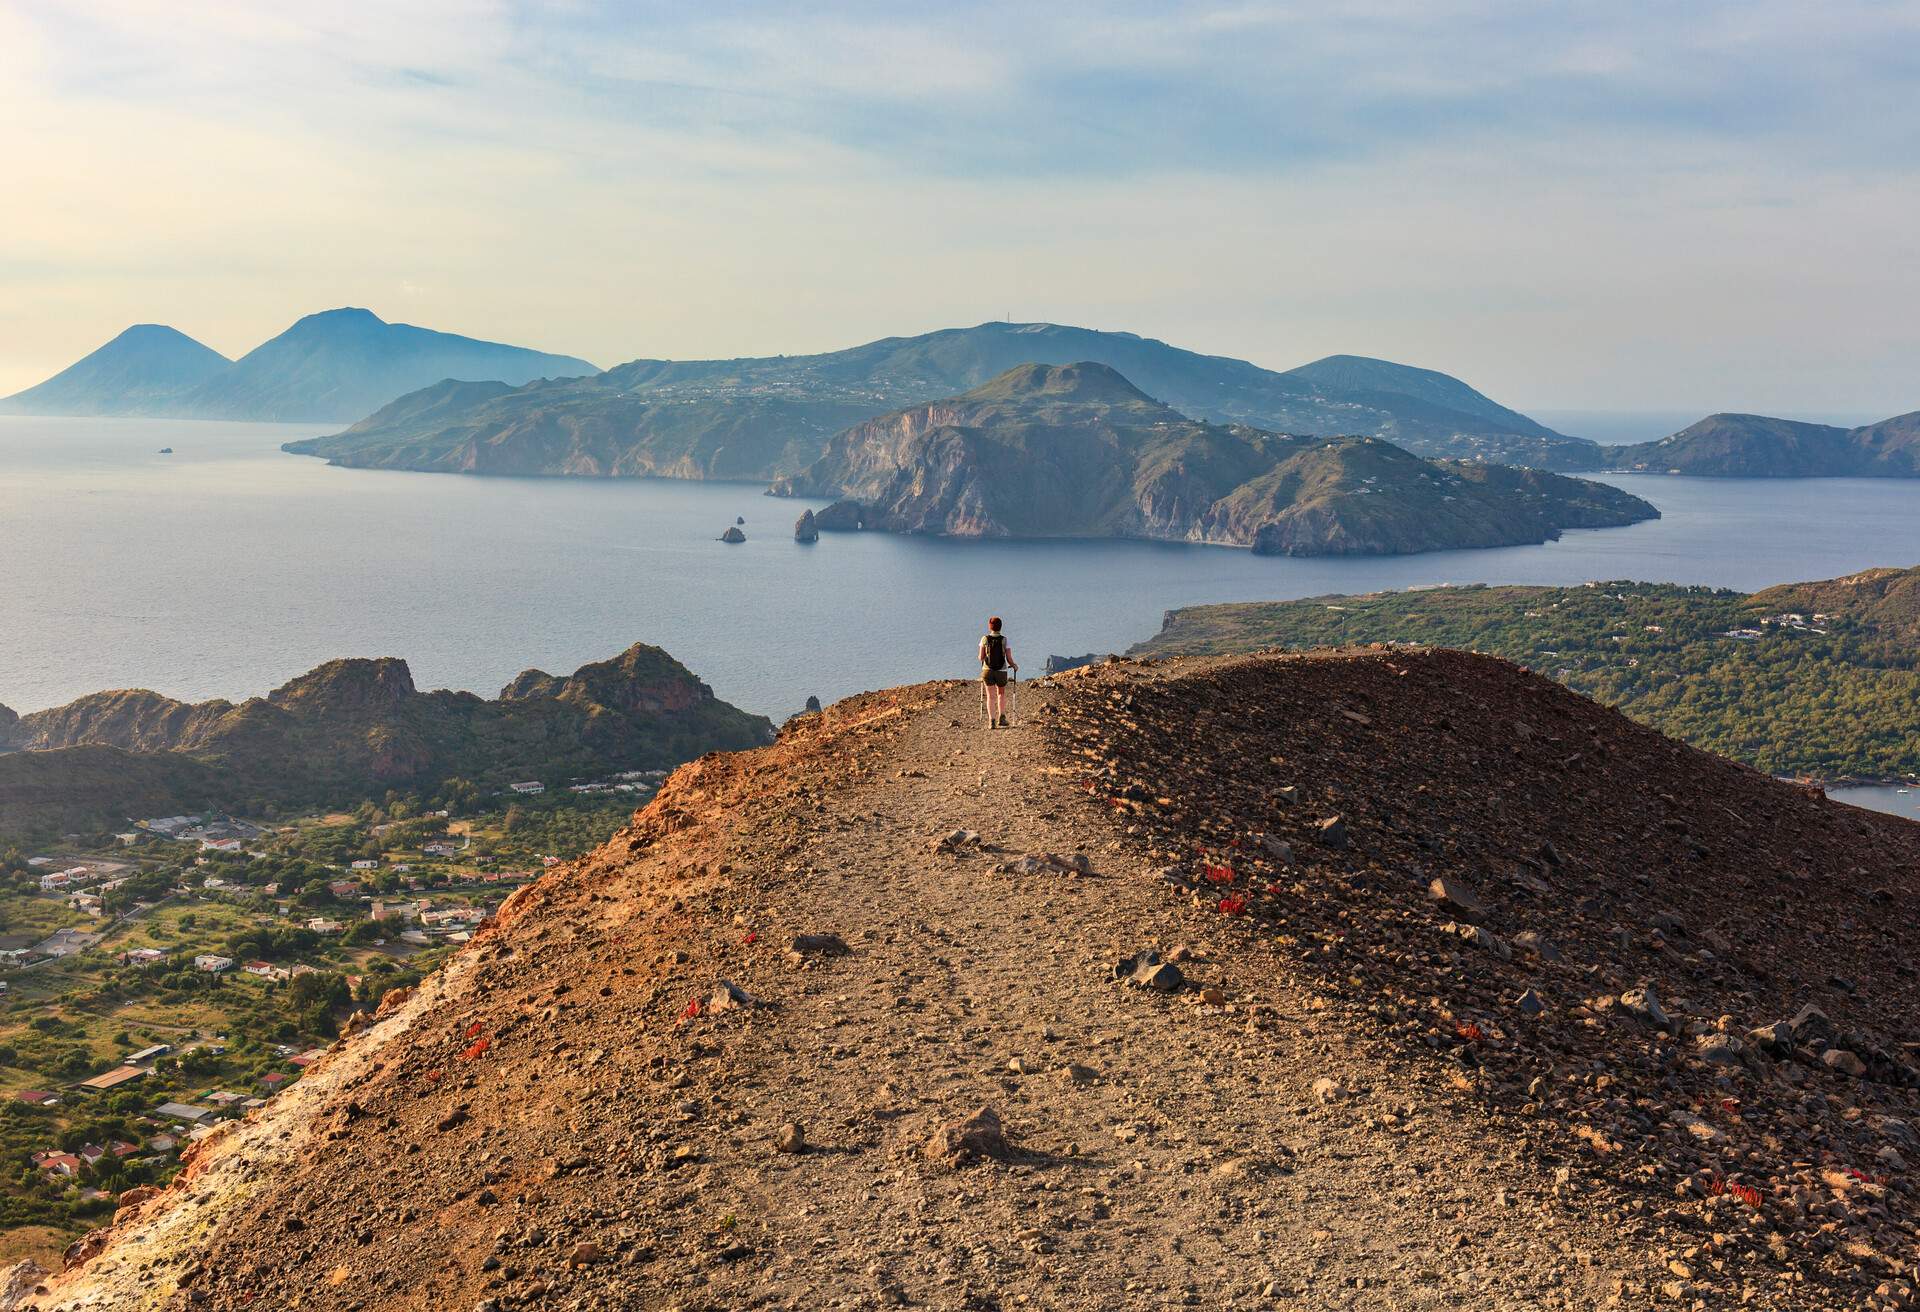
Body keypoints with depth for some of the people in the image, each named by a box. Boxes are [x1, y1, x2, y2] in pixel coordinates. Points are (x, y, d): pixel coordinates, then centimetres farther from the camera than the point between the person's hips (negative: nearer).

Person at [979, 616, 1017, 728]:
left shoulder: (985, 639, -6)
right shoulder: (1004, 640, -7)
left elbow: (981, 657, -5)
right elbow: (1009, 659, -8)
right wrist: (1014, 666, 13)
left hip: (988, 671, 0)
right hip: (1002, 672, 0)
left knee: (991, 697, 9)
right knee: (1001, 694, 23)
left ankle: (991, 721, 0)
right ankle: (1002, 717, 15)